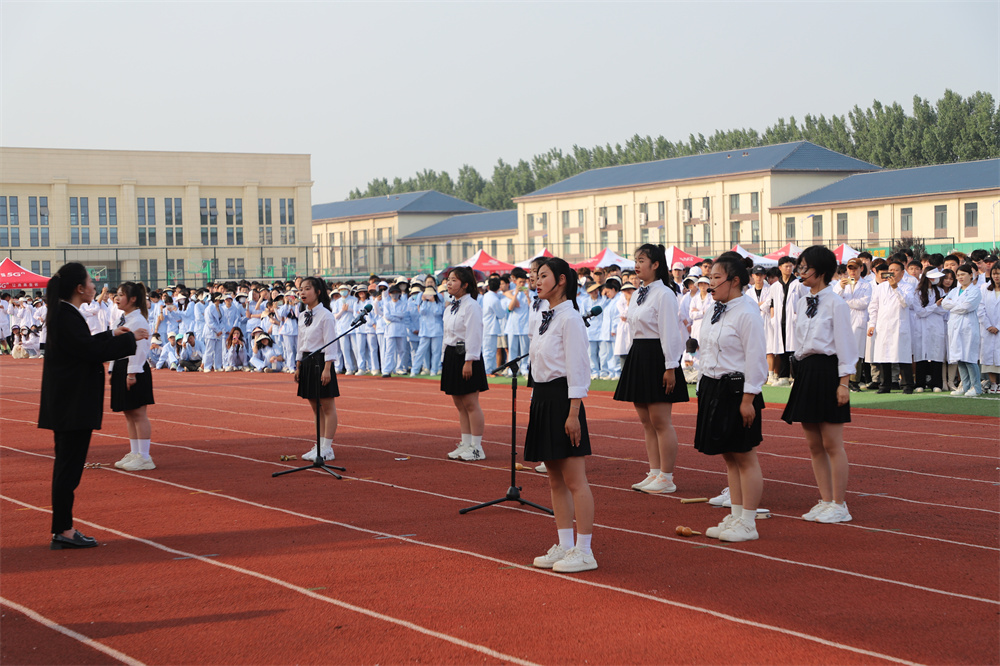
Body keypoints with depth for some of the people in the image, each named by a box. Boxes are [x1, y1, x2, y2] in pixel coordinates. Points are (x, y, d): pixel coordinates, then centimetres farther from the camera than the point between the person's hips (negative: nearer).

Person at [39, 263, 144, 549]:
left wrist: (111, 335, 21)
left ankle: (63, 529, 19)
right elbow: (91, 350, -22)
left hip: (67, 405, 11)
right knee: (69, 466, -7)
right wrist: (130, 339, -14)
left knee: (67, 466, 14)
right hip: (72, 405, -11)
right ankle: (63, 532, -3)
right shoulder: (66, 317, -17)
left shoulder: (64, 314, 14)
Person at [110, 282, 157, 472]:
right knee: (129, 414, 13)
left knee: (138, 413, -6)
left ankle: (144, 457, -2)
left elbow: (139, 348, -18)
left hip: (135, 371, -10)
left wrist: (132, 373, -21)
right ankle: (134, 453, 20)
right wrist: (113, 370, 19)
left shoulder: (138, 321, -14)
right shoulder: (122, 319, 15)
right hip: (121, 367, 10)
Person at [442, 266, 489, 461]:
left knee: (471, 404, -5)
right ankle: (465, 444, 18)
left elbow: (474, 336, -17)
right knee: (459, 404, 12)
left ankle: (477, 447, 0)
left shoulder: (471, 306, -12)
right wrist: (446, 360, 17)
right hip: (452, 355, 9)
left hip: (466, 356, -9)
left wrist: (469, 361, -20)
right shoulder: (450, 307, 15)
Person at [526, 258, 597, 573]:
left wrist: (573, 413, -19)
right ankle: (565, 546, 18)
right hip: (542, 398, 9)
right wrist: (533, 407, 17)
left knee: (575, 481, -5)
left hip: (562, 398, -9)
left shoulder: (570, 318, -12)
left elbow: (577, 369, -16)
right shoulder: (545, 318, 15)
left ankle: (584, 552, -1)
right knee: (555, 480, 12)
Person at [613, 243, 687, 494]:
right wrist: (634, 360, 16)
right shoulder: (637, 295, 14)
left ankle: (666, 478, 1)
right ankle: (654, 473, 17)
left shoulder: (664, 294, -12)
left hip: (656, 358, -9)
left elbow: (670, 333, -15)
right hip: (638, 358, 9)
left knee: (660, 422, -5)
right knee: (646, 422, 11)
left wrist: (670, 367, -17)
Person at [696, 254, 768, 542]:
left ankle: (748, 523, 6)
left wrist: (748, 399, -17)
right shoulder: (712, 313, 12)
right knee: (728, 457, 13)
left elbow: (756, 359, -15)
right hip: (713, 388, 9)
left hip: (736, 389, -9)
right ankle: (735, 516, 21)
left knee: (745, 457, -1)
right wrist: (705, 390, 16)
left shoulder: (747, 313, -13)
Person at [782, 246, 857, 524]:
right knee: (814, 445, 9)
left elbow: (844, 344, -9)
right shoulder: (802, 303, 13)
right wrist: (801, 374, 14)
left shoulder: (835, 303, -8)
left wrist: (844, 382, -13)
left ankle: (839, 505, 3)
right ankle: (825, 500, 17)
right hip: (805, 372, 8)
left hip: (827, 371, -8)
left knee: (832, 444, -4)